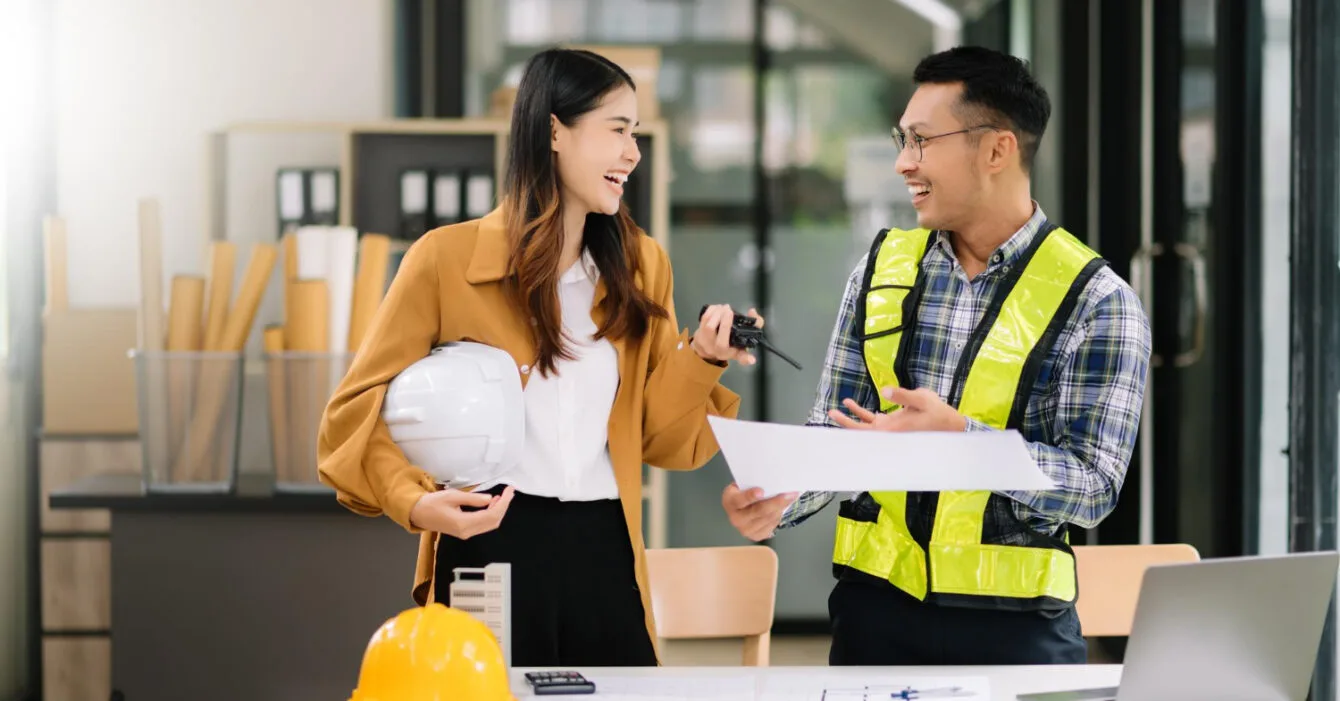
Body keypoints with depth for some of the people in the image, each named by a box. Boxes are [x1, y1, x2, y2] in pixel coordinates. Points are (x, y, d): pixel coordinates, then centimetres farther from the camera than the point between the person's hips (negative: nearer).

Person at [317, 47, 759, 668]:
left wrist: (701, 360, -5)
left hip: (605, 554, 4)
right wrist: (413, 501, -18)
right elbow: (360, 408, -1)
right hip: (492, 549, -4)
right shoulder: (446, 258, -3)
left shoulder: (640, 266, 11)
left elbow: (657, 437, 12)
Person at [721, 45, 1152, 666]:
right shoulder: (883, 268, 7)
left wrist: (958, 436, -27)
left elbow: (1093, 488, -14)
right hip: (875, 607, 4)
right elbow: (835, 432, 9)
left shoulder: (1095, 300, -8)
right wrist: (780, 498, -12)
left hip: (1015, 625, -4)